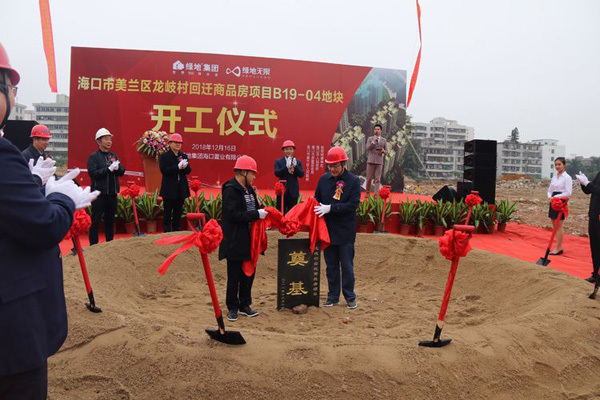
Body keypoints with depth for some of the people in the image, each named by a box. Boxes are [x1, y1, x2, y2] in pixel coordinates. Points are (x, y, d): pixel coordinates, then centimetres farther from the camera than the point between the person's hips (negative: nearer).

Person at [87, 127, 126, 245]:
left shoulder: (113, 156, 13)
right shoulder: (93, 156, -3)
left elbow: (122, 172, 8)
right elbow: (92, 173, -15)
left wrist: (117, 168, -13)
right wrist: (109, 169, -20)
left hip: (112, 193, 6)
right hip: (99, 193, -6)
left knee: (110, 220, 15)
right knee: (95, 221, -1)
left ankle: (110, 243, 25)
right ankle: (93, 245, 6)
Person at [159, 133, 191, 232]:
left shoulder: (184, 156, 10)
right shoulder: (164, 156, -3)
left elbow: (188, 171, 5)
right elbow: (164, 170, -16)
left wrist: (184, 166, -18)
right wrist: (178, 167, -23)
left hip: (181, 189, 5)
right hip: (169, 189, -4)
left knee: (178, 212, 12)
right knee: (168, 213, 3)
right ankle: (167, 231, 9)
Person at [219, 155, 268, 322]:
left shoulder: (249, 189, 12)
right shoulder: (231, 190, -15)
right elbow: (233, 214, -23)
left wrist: (261, 213, -1)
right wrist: (256, 214, -22)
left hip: (249, 241, 8)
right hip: (235, 242, -8)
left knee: (249, 274, 15)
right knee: (234, 276, 5)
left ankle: (244, 305, 29)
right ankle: (232, 308, 19)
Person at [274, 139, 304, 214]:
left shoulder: (298, 162, 7)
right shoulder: (278, 161, 4)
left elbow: (301, 174, -5)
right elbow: (277, 173, -11)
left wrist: (295, 166, -23)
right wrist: (286, 166, -25)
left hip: (293, 192, 1)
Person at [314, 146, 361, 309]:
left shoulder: (353, 181, -8)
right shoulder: (324, 179, 3)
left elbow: (353, 204, -17)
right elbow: (317, 199, 12)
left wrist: (330, 208, -23)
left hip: (345, 232, -3)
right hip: (328, 230, 3)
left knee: (347, 266, 8)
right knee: (331, 266, 13)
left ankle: (350, 297, 22)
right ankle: (333, 296, 26)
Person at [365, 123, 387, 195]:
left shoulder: (384, 140, 11)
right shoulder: (370, 139, 7)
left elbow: (386, 150, 11)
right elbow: (367, 148, -4)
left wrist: (383, 151, -11)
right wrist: (373, 141, -13)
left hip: (379, 162, 1)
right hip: (371, 161, -1)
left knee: (377, 179, -3)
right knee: (369, 178, 3)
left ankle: (376, 194, -4)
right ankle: (367, 193, 16)